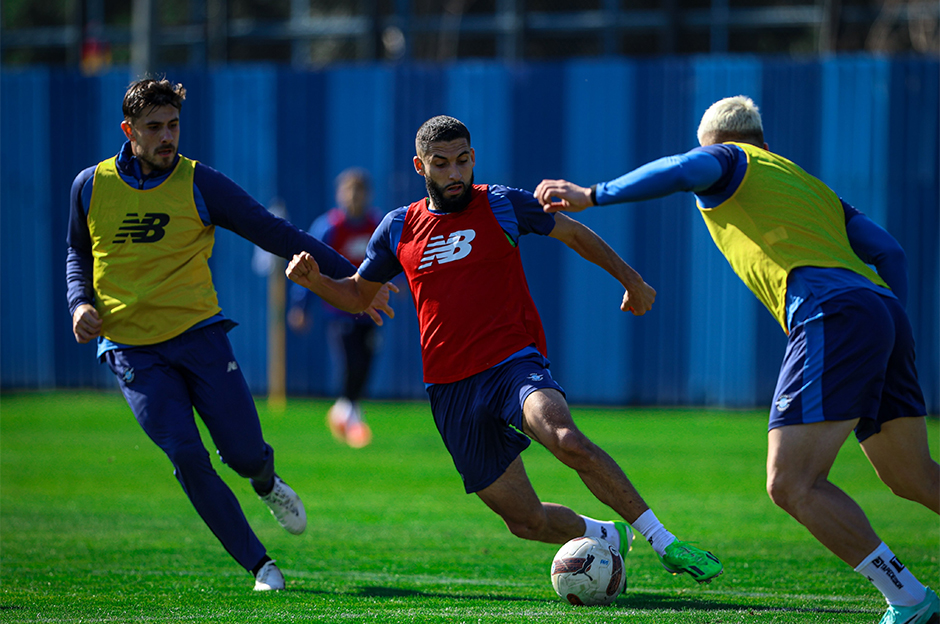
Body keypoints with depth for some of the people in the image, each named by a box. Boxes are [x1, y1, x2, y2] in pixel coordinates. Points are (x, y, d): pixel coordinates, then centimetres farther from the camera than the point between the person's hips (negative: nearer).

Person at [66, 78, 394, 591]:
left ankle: (266, 482, 34)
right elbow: (78, 253, 21)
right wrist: (80, 303, 2)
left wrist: (347, 276, -4)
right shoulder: (91, 186, 3)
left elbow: (275, 234, 0)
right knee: (187, 457, -15)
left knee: (245, 453, -6)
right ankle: (258, 565, -4)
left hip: (197, 332, 0)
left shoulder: (199, 184, -3)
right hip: (131, 350, 0)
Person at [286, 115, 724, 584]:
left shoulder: (501, 205, 2)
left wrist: (630, 280, 21)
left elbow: (575, 234, 16)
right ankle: (605, 536, 30)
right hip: (450, 391, 3)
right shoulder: (398, 228, 9)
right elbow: (357, 295, 21)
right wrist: (314, 280, 1)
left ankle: (662, 541, -28)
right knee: (525, 520, 0)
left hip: (514, 363, -3)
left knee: (566, 440, -35)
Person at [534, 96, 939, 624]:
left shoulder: (728, 160, 16)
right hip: (886, 307, 8)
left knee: (792, 483, -9)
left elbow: (681, 171, -8)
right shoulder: (814, 188, 34)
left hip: (833, 314, -8)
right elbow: (889, 252, 23)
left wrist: (590, 196, -1)